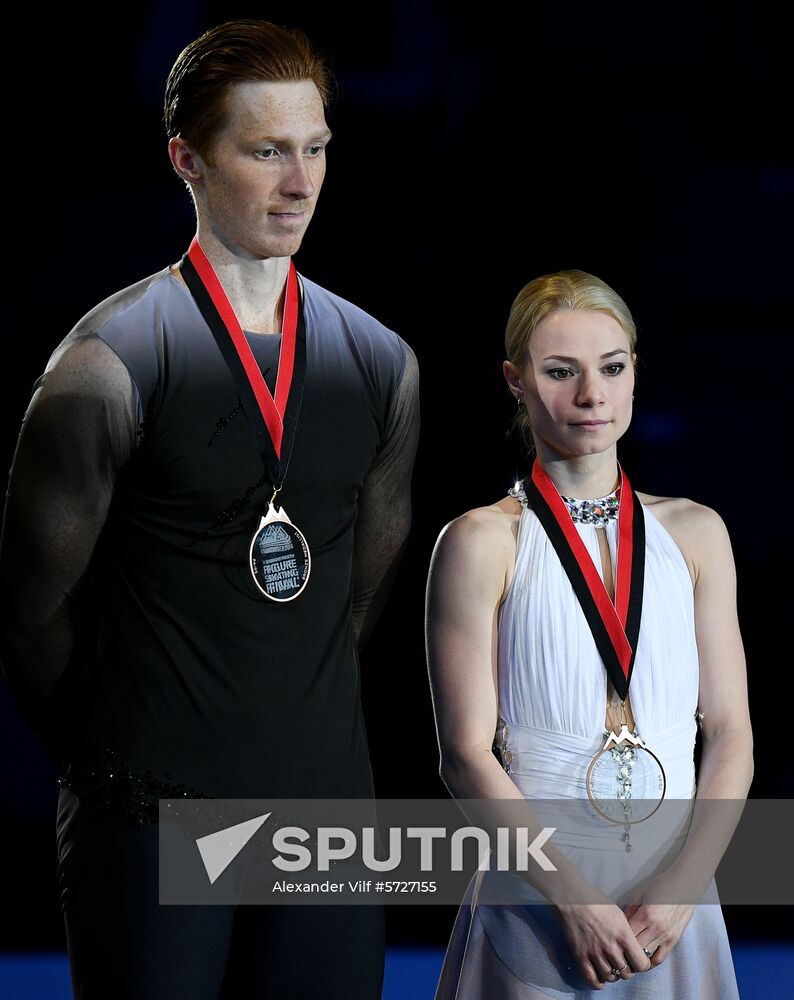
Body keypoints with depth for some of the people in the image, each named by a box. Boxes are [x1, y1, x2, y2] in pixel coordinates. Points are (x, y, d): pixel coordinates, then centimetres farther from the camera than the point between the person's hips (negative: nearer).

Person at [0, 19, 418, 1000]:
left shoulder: (380, 363, 8)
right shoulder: (112, 360, -8)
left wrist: (304, 729, 14)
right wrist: (115, 763, 6)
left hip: (325, 803, 4)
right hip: (153, 812, -4)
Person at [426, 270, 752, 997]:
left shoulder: (695, 533, 7)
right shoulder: (482, 543, -3)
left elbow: (731, 733, 5)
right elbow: (466, 753, -7)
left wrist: (683, 887, -9)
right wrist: (574, 899, -15)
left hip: (675, 903, 3)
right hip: (538, 895, -3)